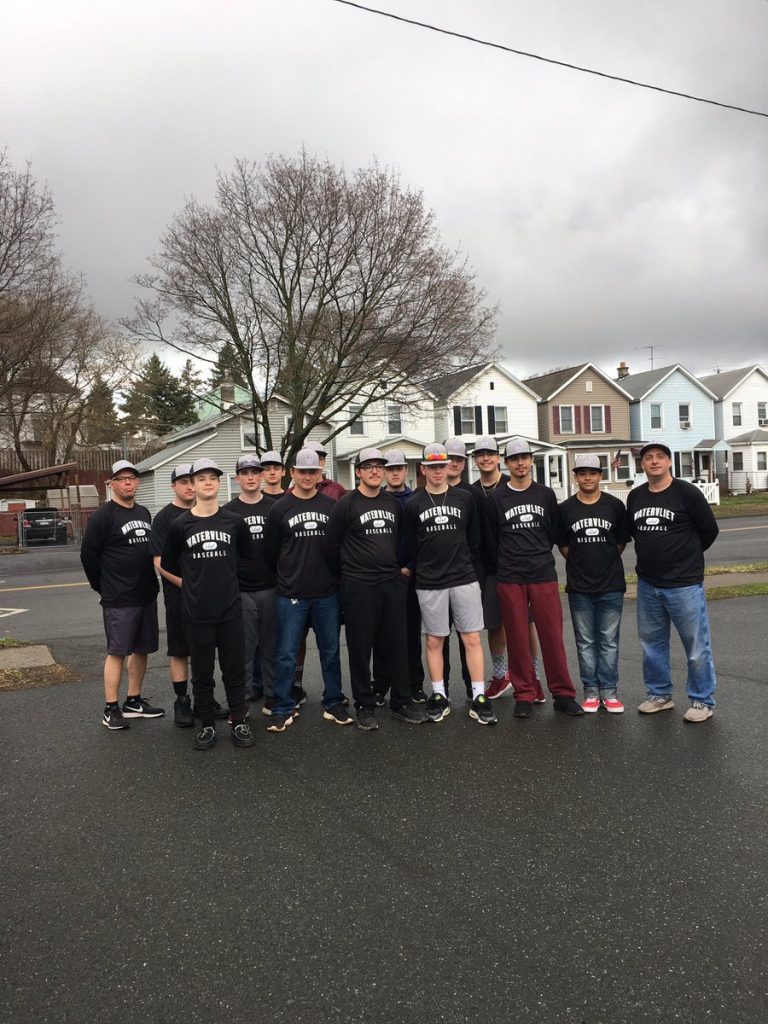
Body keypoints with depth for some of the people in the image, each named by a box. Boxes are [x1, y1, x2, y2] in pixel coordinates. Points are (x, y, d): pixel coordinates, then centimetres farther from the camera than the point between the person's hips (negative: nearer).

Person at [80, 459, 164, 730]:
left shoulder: (144, 513, 13)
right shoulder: (103, 516, -8)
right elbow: (88, 555, -8)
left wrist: (150, 583, 14)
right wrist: (104, 588, -1)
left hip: (147, 595, 7)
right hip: (119, 600, -7)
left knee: (141, 649, 12)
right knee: (117, 652, -3)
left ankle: (134, 702, 24)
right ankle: (111, 709, 6)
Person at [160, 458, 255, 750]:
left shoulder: (234, 521, 1)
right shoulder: (180, 524, -1)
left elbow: (248, 557, 14)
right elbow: (166, 565, 10)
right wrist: (189, 585, 7)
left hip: (230, 608, 1)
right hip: (197, 611, 0)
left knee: (234, 668, 7)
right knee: (202, 671, 8)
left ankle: (239, 722, 20)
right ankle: (207, 724, 21)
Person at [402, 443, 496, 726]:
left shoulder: (464, 499, 5)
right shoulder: (413, 505, 2)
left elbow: (474, 540, 10)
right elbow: (410, 548, 7)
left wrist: (467, 566, 10)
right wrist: (424, 570, 7)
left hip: (464, 580, 0)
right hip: (429, 585, 0)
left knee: (472, 639, 0)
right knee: (434, 641, 7)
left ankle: (479, 698, 7)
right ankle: (439, 697, 18)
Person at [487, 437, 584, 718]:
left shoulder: (546, 494, 8)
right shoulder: (497, 498, 4)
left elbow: (554, 533, 13)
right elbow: (492, 541, 9)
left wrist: (539, 556, 10)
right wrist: (506, 567, 10)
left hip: (544, 576, 1)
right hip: (509, 579, 0)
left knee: (553, 636, 0)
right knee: (517, 639, 4)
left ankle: (563, 694, 11)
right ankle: (524, 695, 14)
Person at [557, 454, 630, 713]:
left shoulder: (615, 505, 0)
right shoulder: (565, 508, 0)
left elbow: (621, 542, 7)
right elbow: (563, 546, 7)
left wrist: (605, 562, 5)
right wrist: (582, 562, 2)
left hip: (611, 585, 0)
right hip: (579, 587, 0)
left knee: (609, 641, 7)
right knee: (585, 642, 8)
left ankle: (609, 691, 17)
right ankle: (591, 691, 18)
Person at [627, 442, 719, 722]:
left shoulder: (687, 492, -9)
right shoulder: (635, 497, 6)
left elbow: (709, 530, -3)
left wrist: (687, 555, 7)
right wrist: (652, 555, 12)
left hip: (684, 584, -5)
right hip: (647, 584, 6)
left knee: (697, 646, 3)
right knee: (652, 642, 14)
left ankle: (703, 701, 16)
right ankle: (660, 694, 29)